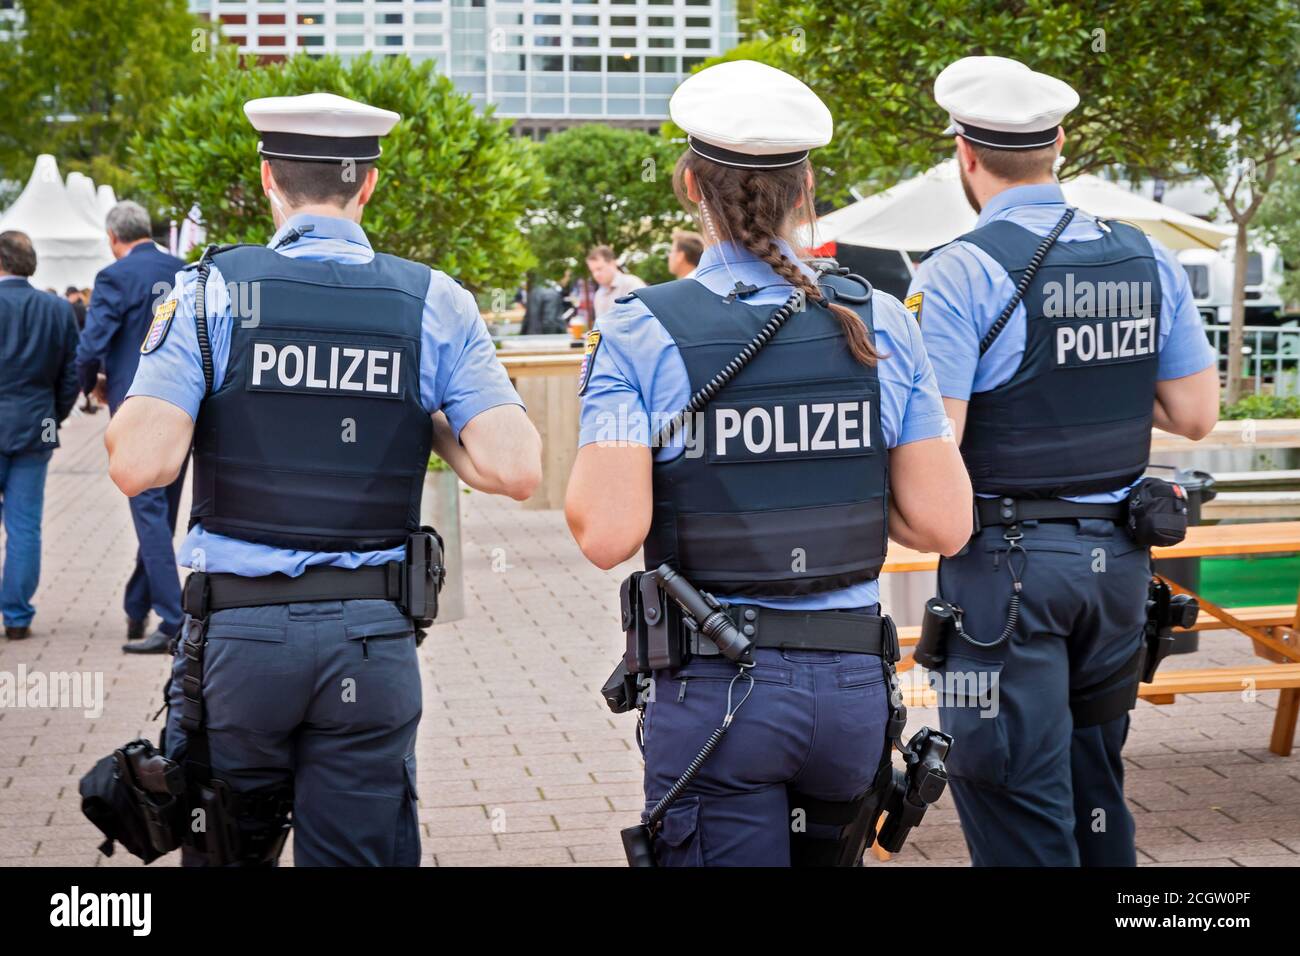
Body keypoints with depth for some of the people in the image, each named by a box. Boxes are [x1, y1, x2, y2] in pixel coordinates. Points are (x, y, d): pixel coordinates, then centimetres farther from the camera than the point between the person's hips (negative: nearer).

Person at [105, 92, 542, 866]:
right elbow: (514, 469, -10)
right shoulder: (435, 303, 1)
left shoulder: (212, 290, -3)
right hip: (373, 637, 1)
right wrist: (428, 427, 9)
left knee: (228, 854, 17)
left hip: (239, 629, 0)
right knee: (361, 853, 8)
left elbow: (138, 465, -13)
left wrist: (160, 366, 6)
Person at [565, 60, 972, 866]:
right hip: (854, 680, 4)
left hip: (715, 687, -3)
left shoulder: (642, 333, -8)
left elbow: (606, 535, -17)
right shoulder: (882, 324, 1)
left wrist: (587, 458, 3)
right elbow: (945, 523, -1)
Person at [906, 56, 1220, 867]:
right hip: (1118, 557, 6)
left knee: (1019, 799, 2)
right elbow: (1196, 414, 6)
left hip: (1008, 563, -6)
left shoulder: (961, 272, -14)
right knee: (1096, 787, 20)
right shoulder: (1147, 259, 4)